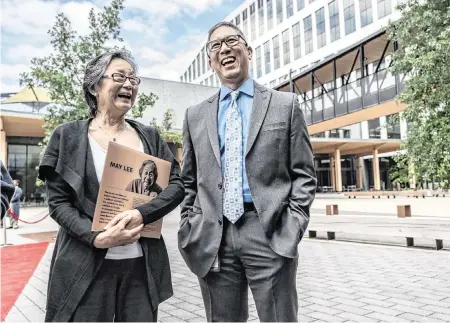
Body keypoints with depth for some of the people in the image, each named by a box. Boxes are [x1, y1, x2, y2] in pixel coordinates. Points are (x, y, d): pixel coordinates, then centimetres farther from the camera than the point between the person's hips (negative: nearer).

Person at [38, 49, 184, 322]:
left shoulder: (150, 136, 8)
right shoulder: (68, 136, 2)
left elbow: (177, 185, 2)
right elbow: (58, 201, -1)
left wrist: (141, 214, -15)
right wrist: (96, 237, -17)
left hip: (143, 265, 2)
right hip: (86, 265, -2)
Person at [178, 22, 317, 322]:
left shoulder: (285, 104, 5)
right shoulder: (196, 115, 12)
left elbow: (304, 174, 2)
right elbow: (189, 181, 14)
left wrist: (292, 227, -8)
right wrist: (189, 229, 4)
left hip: (269, 234, -2)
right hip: (212, 238, 3)